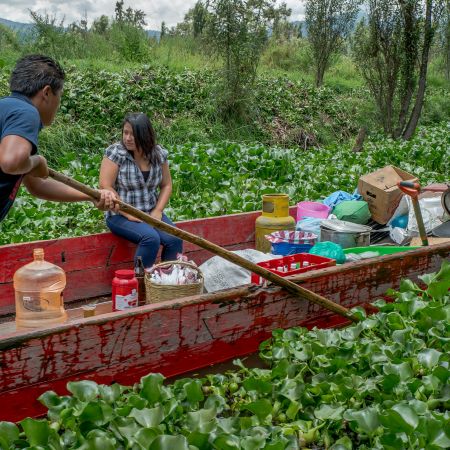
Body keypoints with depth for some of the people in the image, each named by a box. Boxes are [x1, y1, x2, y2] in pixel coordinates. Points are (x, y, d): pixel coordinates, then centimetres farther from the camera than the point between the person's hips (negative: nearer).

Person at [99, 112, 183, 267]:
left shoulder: (158, 153, 2)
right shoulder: (116, 152, -11)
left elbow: (166, 185, 9)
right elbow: (105, 187, -15)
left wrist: (157, 211, -6)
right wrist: (129, 214, -18)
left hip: (151, 213, 4)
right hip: (121, 215, -4)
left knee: (174, 239, -21)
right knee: (151, 238, -30)